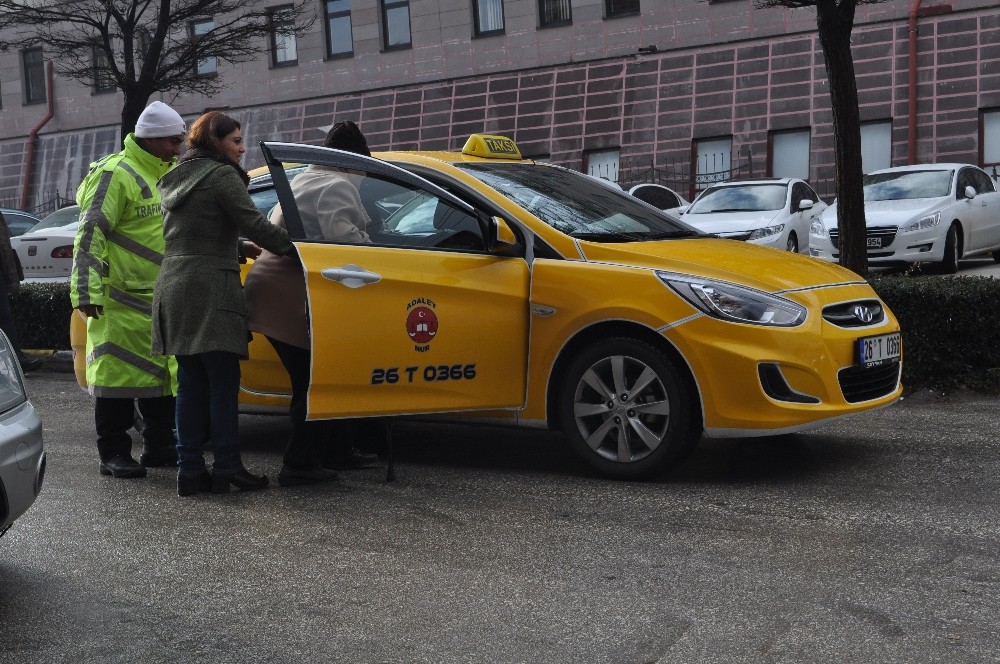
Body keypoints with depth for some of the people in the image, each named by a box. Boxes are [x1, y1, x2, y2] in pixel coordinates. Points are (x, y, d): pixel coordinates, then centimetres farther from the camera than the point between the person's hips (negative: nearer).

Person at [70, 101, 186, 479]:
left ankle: (159, 447, 22)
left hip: (161, 296, 9)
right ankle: (113, 454, 5)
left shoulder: (168, 173, 16)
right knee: (118, 373, -3)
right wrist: (87, 292, -19)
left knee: (162, 372, 12)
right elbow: (90, 235, -15)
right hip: (120, 297, -8)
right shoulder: (116, 174, -12)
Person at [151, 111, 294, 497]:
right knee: (223, 381, -5)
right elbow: (254, 225, -12)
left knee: (190, 382, 8)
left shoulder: (175, 178, 20)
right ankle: (227, 468, -3)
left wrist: (237, 250, 24)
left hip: (174, 286, 8)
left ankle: (189, 469, 8)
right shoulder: (221, 175, -6)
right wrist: (293, 245, -3)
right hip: (210, 288, -8)